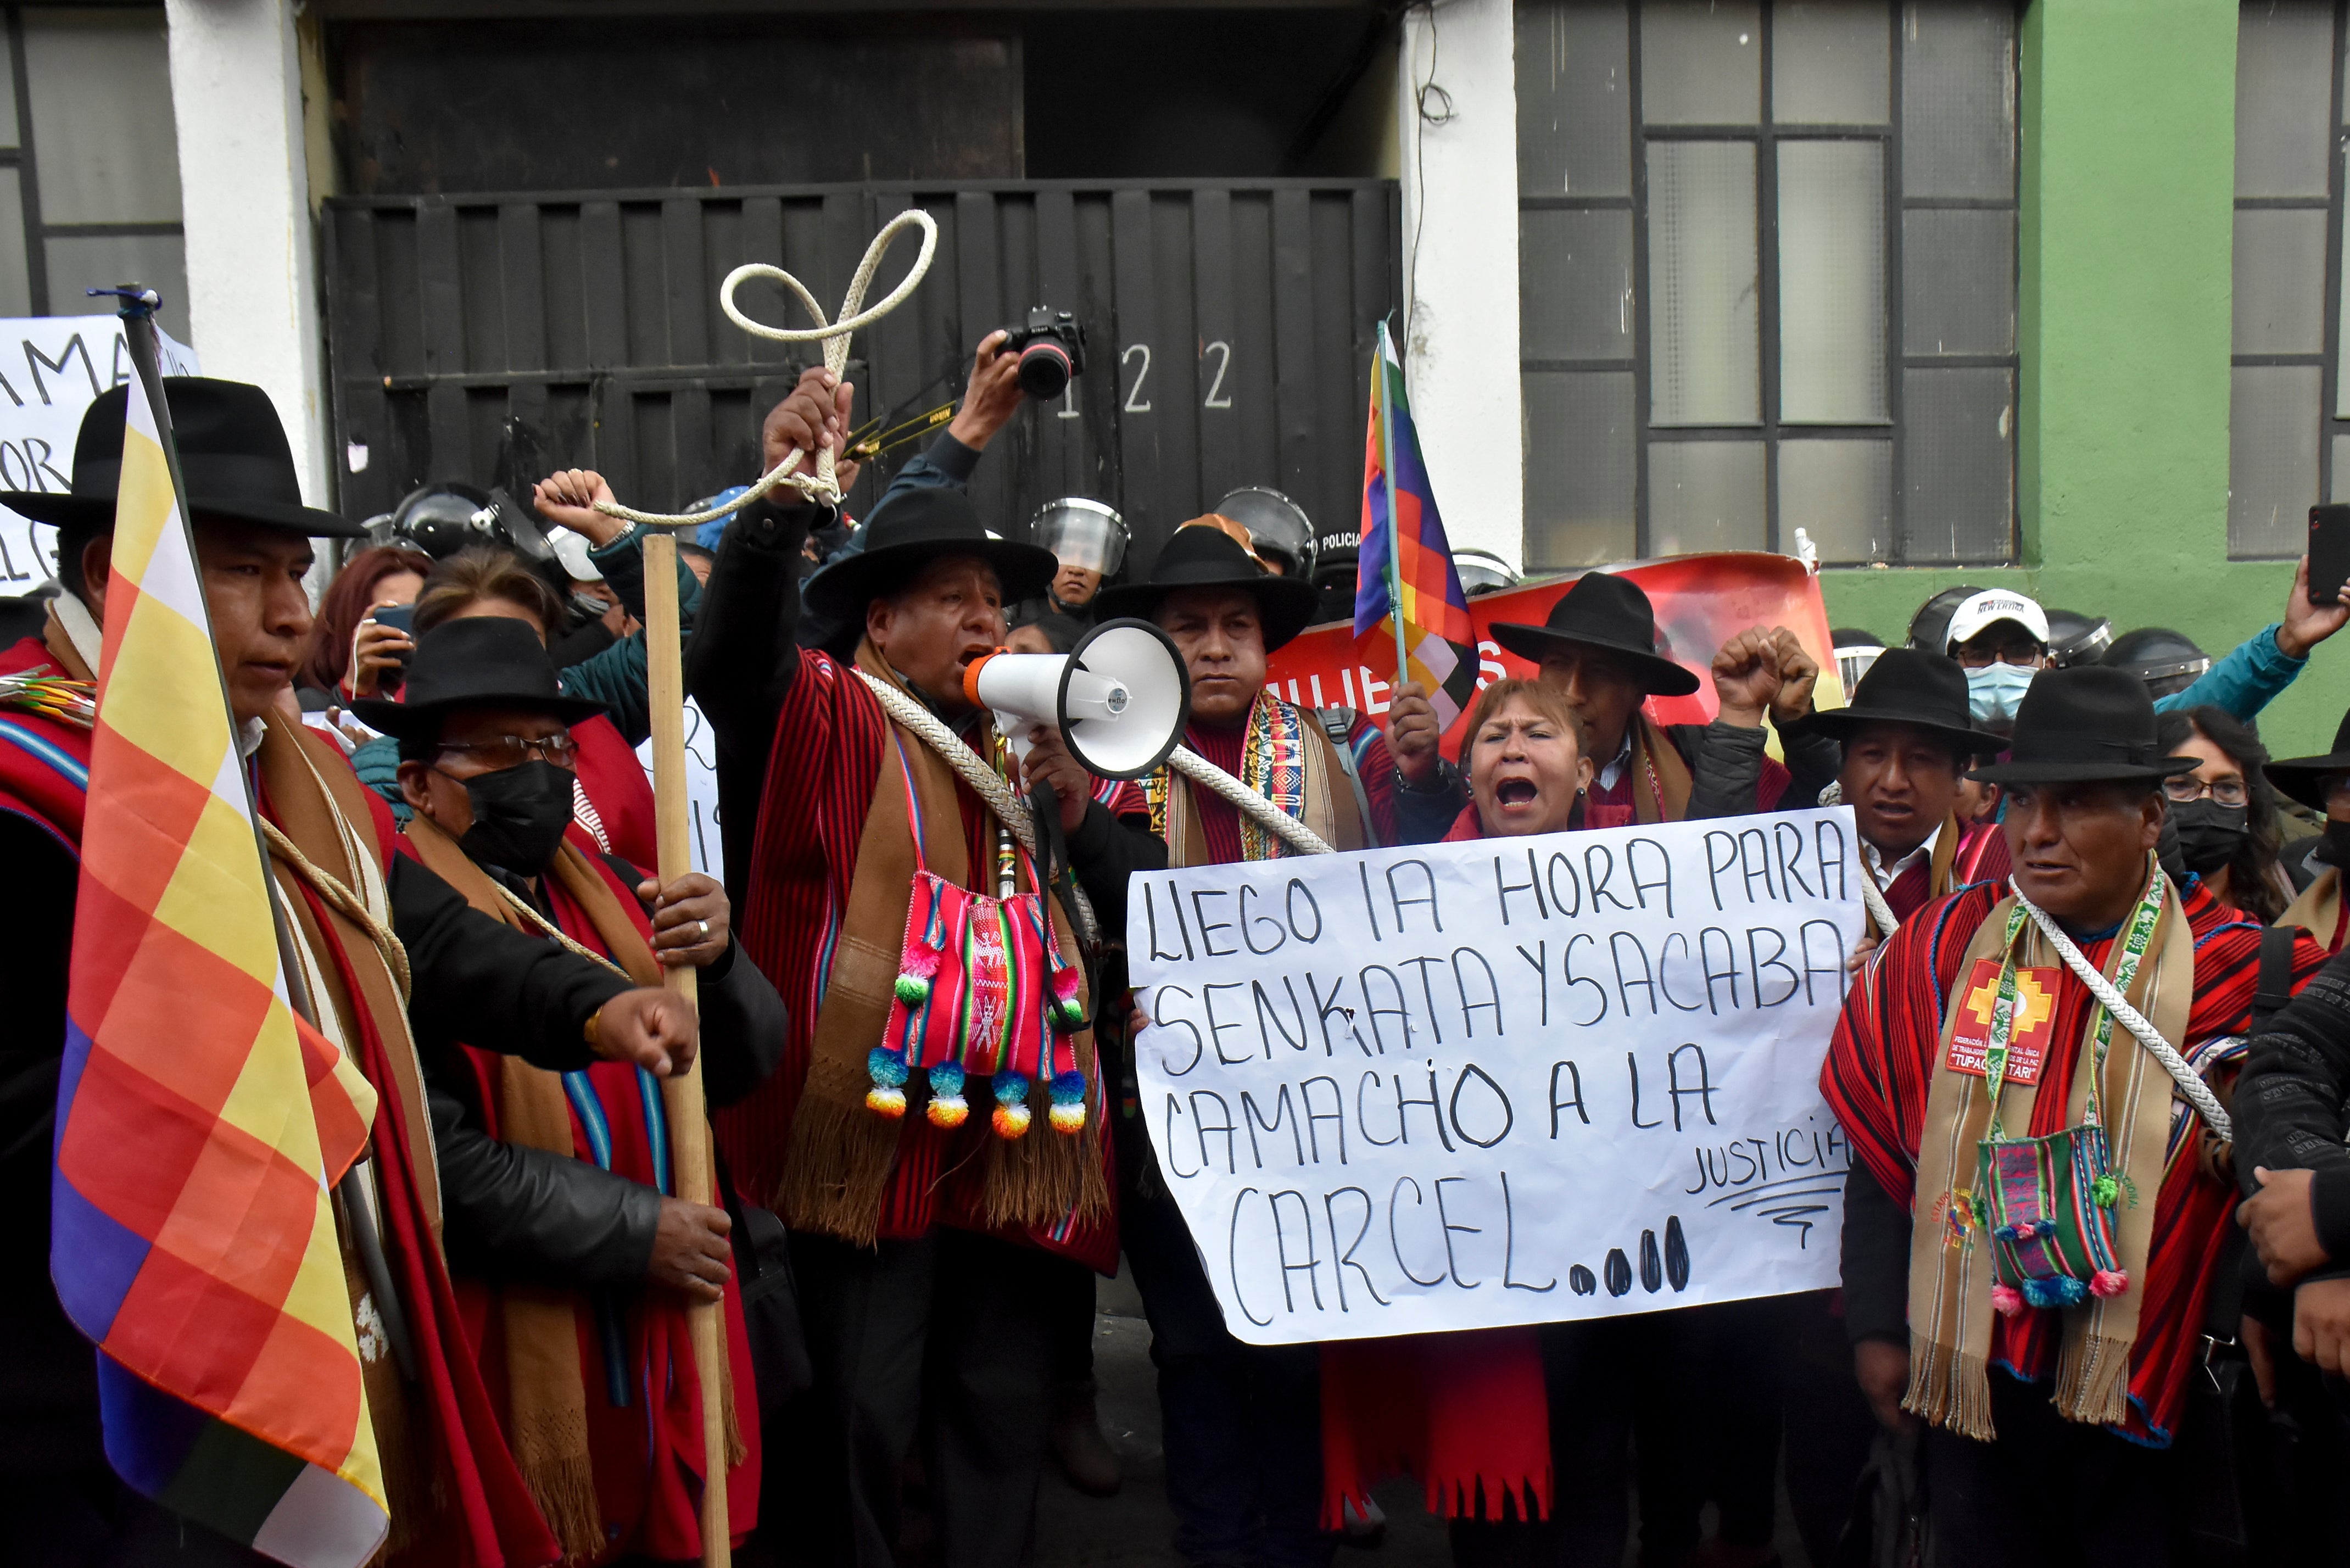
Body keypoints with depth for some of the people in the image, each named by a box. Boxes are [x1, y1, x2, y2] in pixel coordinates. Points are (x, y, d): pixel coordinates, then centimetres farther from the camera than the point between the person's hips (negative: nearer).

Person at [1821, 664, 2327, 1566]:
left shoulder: (2230, 968, -6)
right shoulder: (1939, 950, -2)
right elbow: (1881, 1151, 3)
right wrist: (1877, 1328, 3)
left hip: (2148, 1387, -1)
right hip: (1970, 1378, 2)